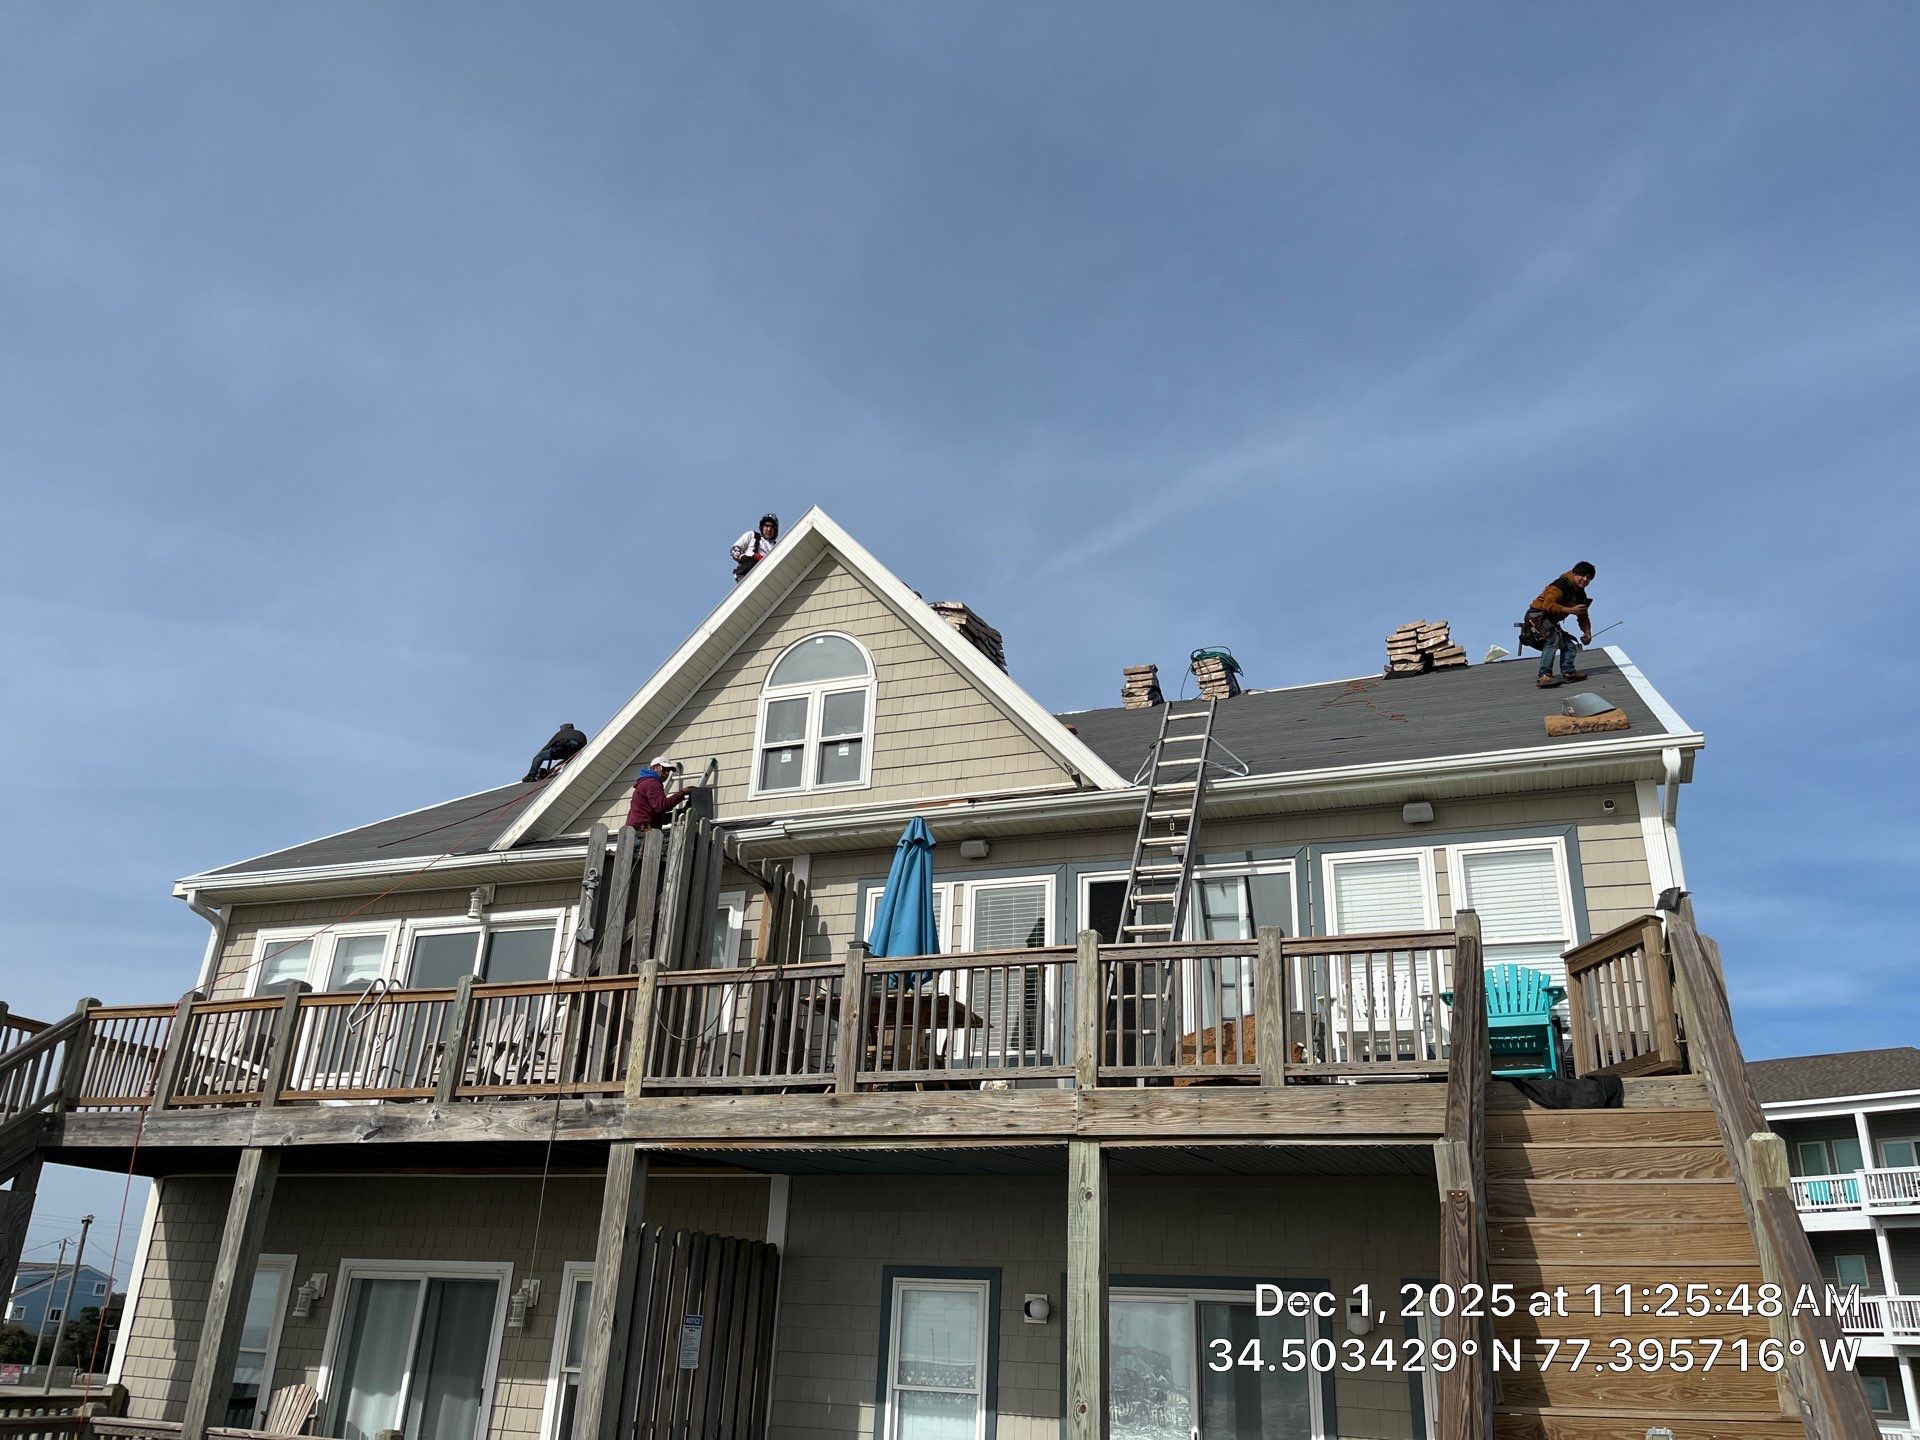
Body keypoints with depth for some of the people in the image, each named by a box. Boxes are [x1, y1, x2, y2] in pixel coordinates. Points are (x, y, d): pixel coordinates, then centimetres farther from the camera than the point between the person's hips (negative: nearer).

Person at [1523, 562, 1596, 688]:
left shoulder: (1581, 595, 13)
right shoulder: (1562, 585, -16)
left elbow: (1583, 617, 22)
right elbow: (1548, 605, -28)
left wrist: (1587, 632, 3)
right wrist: (1570, 610, -32)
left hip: (1551, 623, 11)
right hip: (1537, 616, -10)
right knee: (1553, 639, -31)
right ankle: (1544, 676, -40)